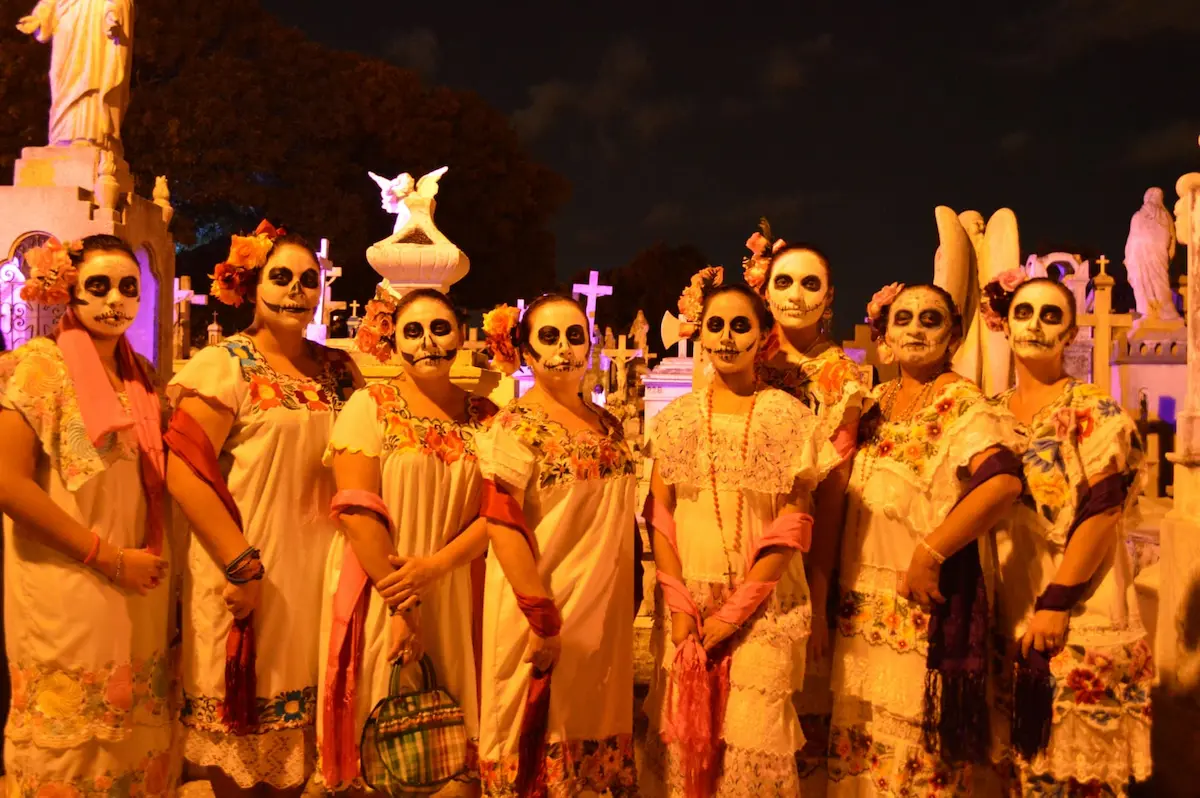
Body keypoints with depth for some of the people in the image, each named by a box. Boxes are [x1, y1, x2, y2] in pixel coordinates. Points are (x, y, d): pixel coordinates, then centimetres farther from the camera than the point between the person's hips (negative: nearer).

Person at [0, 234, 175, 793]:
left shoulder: (140, 372, 10)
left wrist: (157, 559, 0)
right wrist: (109, 558, -15)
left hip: (141, 590, 6)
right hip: (69, 592, -6)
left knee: (135, 735, 13)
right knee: (70, 742, 6)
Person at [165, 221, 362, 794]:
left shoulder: (339, 370, 9)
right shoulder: (226, 365, -5)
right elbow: (184, 470, -13)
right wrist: (242, 565, -17)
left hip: (319, 572, 4)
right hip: (250, 574, -4)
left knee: (302, 721, 13)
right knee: (240, 720, 7)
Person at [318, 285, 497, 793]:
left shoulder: (484, 417, 5)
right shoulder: (369, 406, -3)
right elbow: (358, 510, -11)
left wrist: (435, 566, -16)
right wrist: (398, 603, -16)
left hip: (454, 595, 3)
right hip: (381, 593, -2)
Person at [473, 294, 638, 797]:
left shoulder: (608, 425, 9)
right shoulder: (515, 427, -11)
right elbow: (502, 526, -18)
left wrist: (627, 601, 12)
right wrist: (543, 619, -21)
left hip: (606, 617, 6)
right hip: (546, 610, -6)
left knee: (597, 738, 15)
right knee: (541, 745, 6)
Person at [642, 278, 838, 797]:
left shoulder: (790, 417, -2)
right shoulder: (675, 419, 5)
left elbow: (792, 526, -7)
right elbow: (660, 516, 3)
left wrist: (736, 610, -12)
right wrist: (679, 605, -7)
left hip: (763, 607, -2)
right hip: (687, 603, 2)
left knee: (753, 740, -2)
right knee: (683, 734, 6)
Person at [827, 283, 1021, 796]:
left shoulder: (960, 403, -9)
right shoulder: (875, 404, 11)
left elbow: (1003, 482, -25)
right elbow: (852, 495, 18)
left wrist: (928, 556, -21)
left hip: (923, 600, -6)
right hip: (865, 600, 6)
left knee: (917, 740, 1)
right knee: (861, 731, 11)